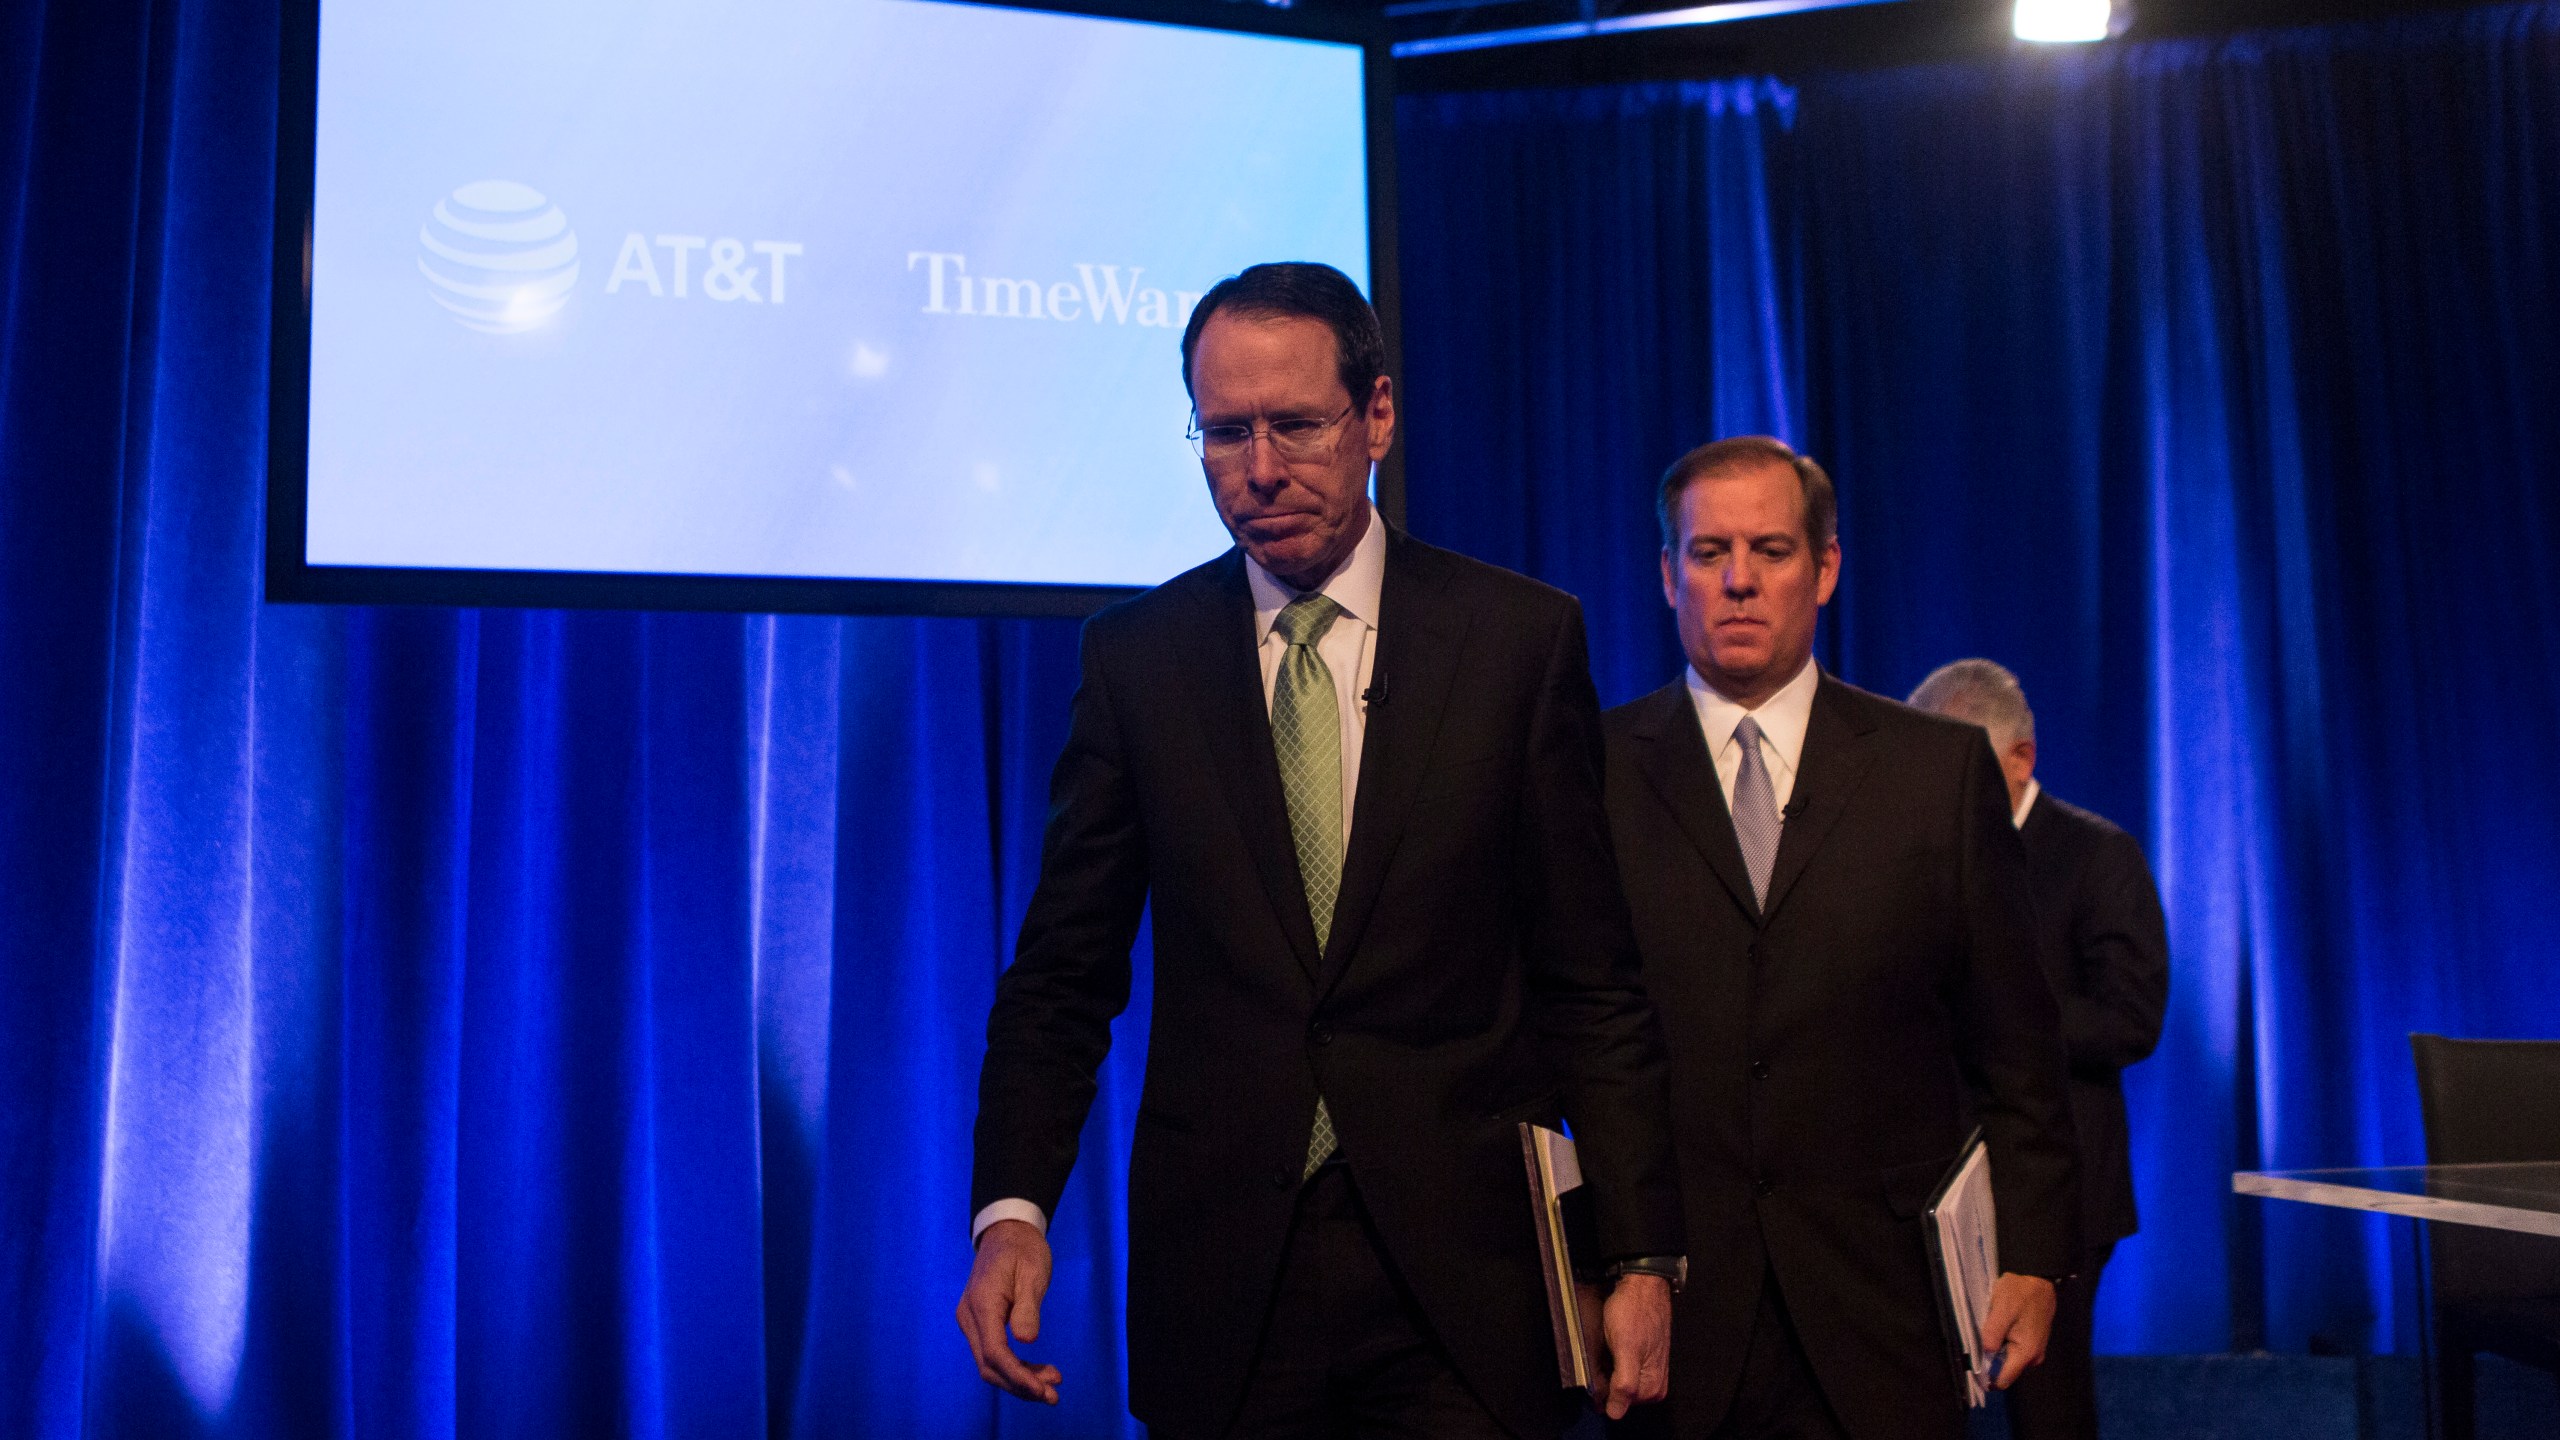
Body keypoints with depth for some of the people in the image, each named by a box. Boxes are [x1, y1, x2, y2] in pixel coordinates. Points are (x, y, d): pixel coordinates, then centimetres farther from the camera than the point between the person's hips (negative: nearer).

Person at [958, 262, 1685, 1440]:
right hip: (1221, 1273, 1)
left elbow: (1592, 977, -1)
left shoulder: (1521, 637, -2)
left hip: (1460, 1268, -1)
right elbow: (1066, 967, 3)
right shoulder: (1137, 656, 2)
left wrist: (1640, 1256, -4)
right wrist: (1013, 1208, -10)